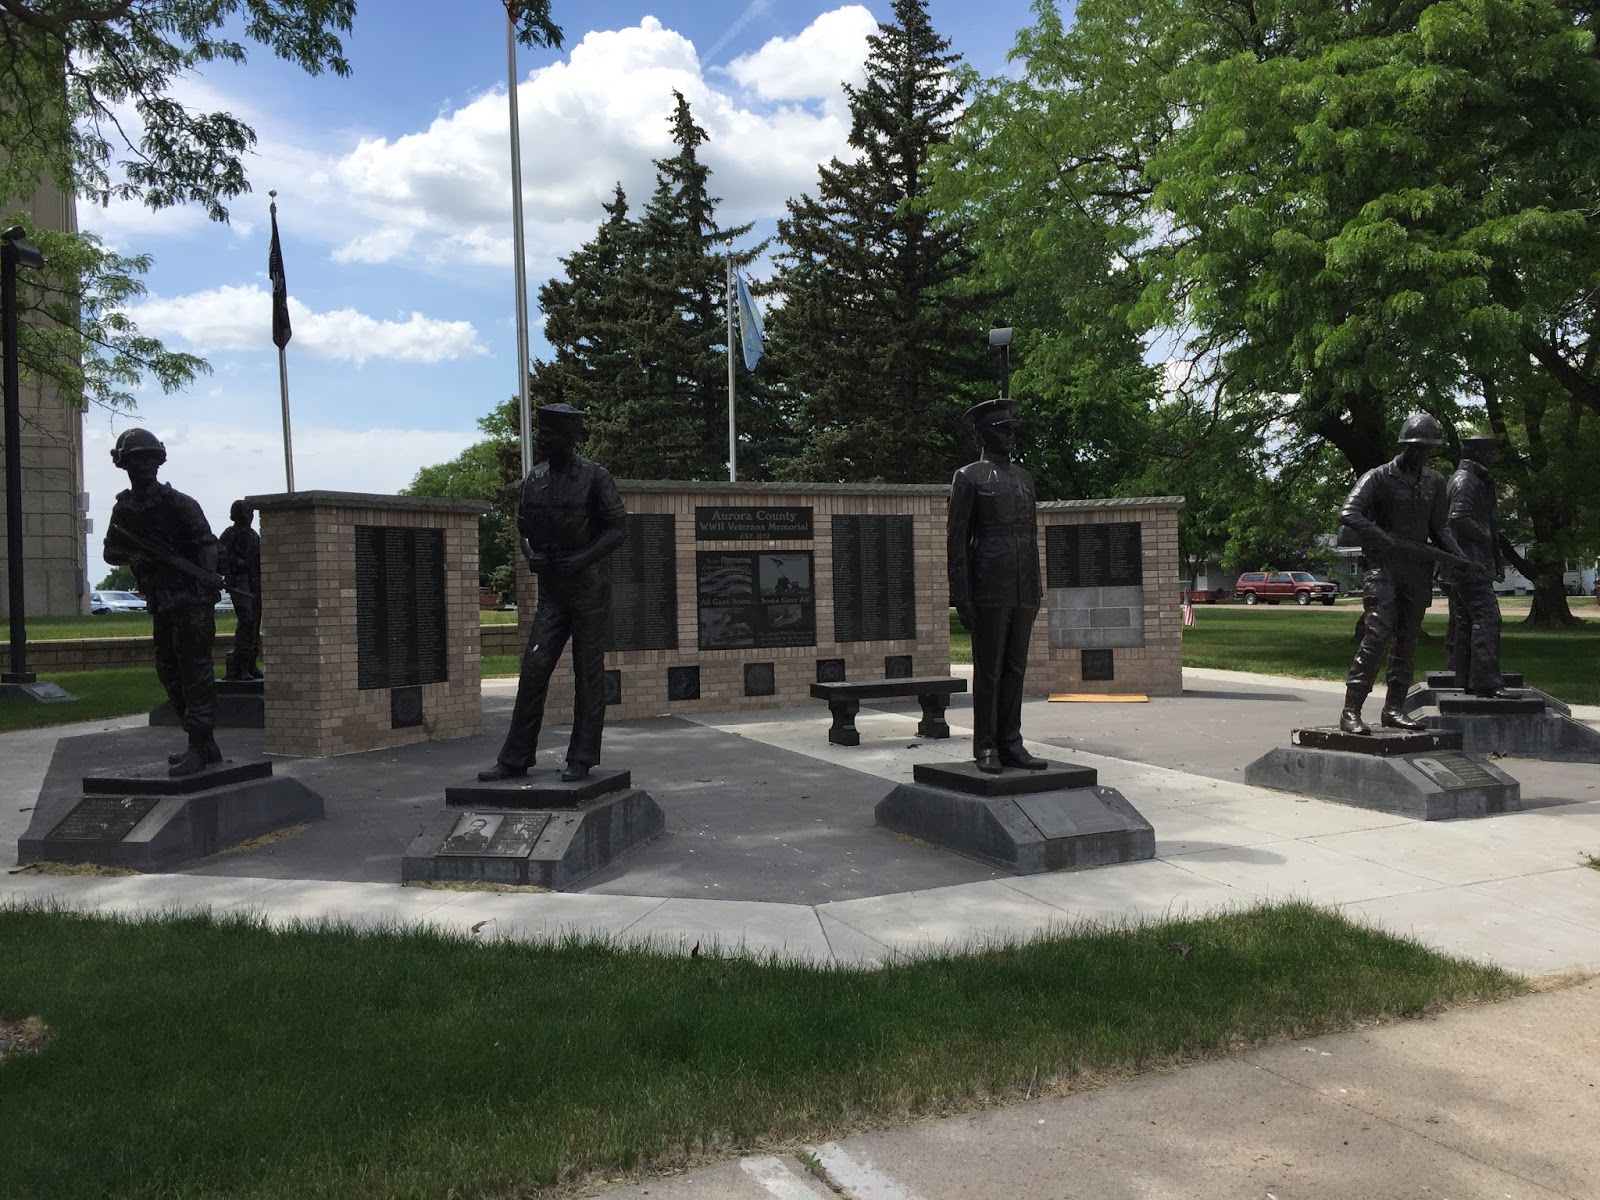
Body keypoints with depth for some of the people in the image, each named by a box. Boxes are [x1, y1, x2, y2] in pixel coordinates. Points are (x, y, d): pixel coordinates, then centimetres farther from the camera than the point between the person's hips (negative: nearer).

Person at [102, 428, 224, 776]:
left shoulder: (177, 502, -8)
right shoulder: (124, 509, 10)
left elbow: (206, 542, -16)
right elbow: (110, 552, 15)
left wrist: (206, 581, -32)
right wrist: (131, 554, -9)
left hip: (191, 600, -8)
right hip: (161, 604, 8)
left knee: (195, 672, -9)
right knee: (169, 673, 11)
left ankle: (198, 749, -9)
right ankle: (205, 744, 20)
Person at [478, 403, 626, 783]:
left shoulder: (594, 477, -6)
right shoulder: (534, 480, 8)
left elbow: (616, 530, -6)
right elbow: (524, 529, 17)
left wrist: (581, 559, -17)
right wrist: (531, 556, -3)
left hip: (589, 587, -4)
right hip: (551, 591, 5)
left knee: (588, 674, 1)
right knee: (533, 669, 1)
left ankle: (581, 760, 9)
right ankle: (515, 759, 7)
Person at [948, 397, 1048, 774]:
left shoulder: (1024, 477, 17)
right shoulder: (968, 477, -2)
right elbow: (956, 539, -6)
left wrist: (1037, 587, 15)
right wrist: (960, 595, -12)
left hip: (1024, 589, 6)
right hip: (989, 587, -6)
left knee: (1015, 668, 8)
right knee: (988, 669, -1)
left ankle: (1011, 743, 14)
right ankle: (985, 748, 6)